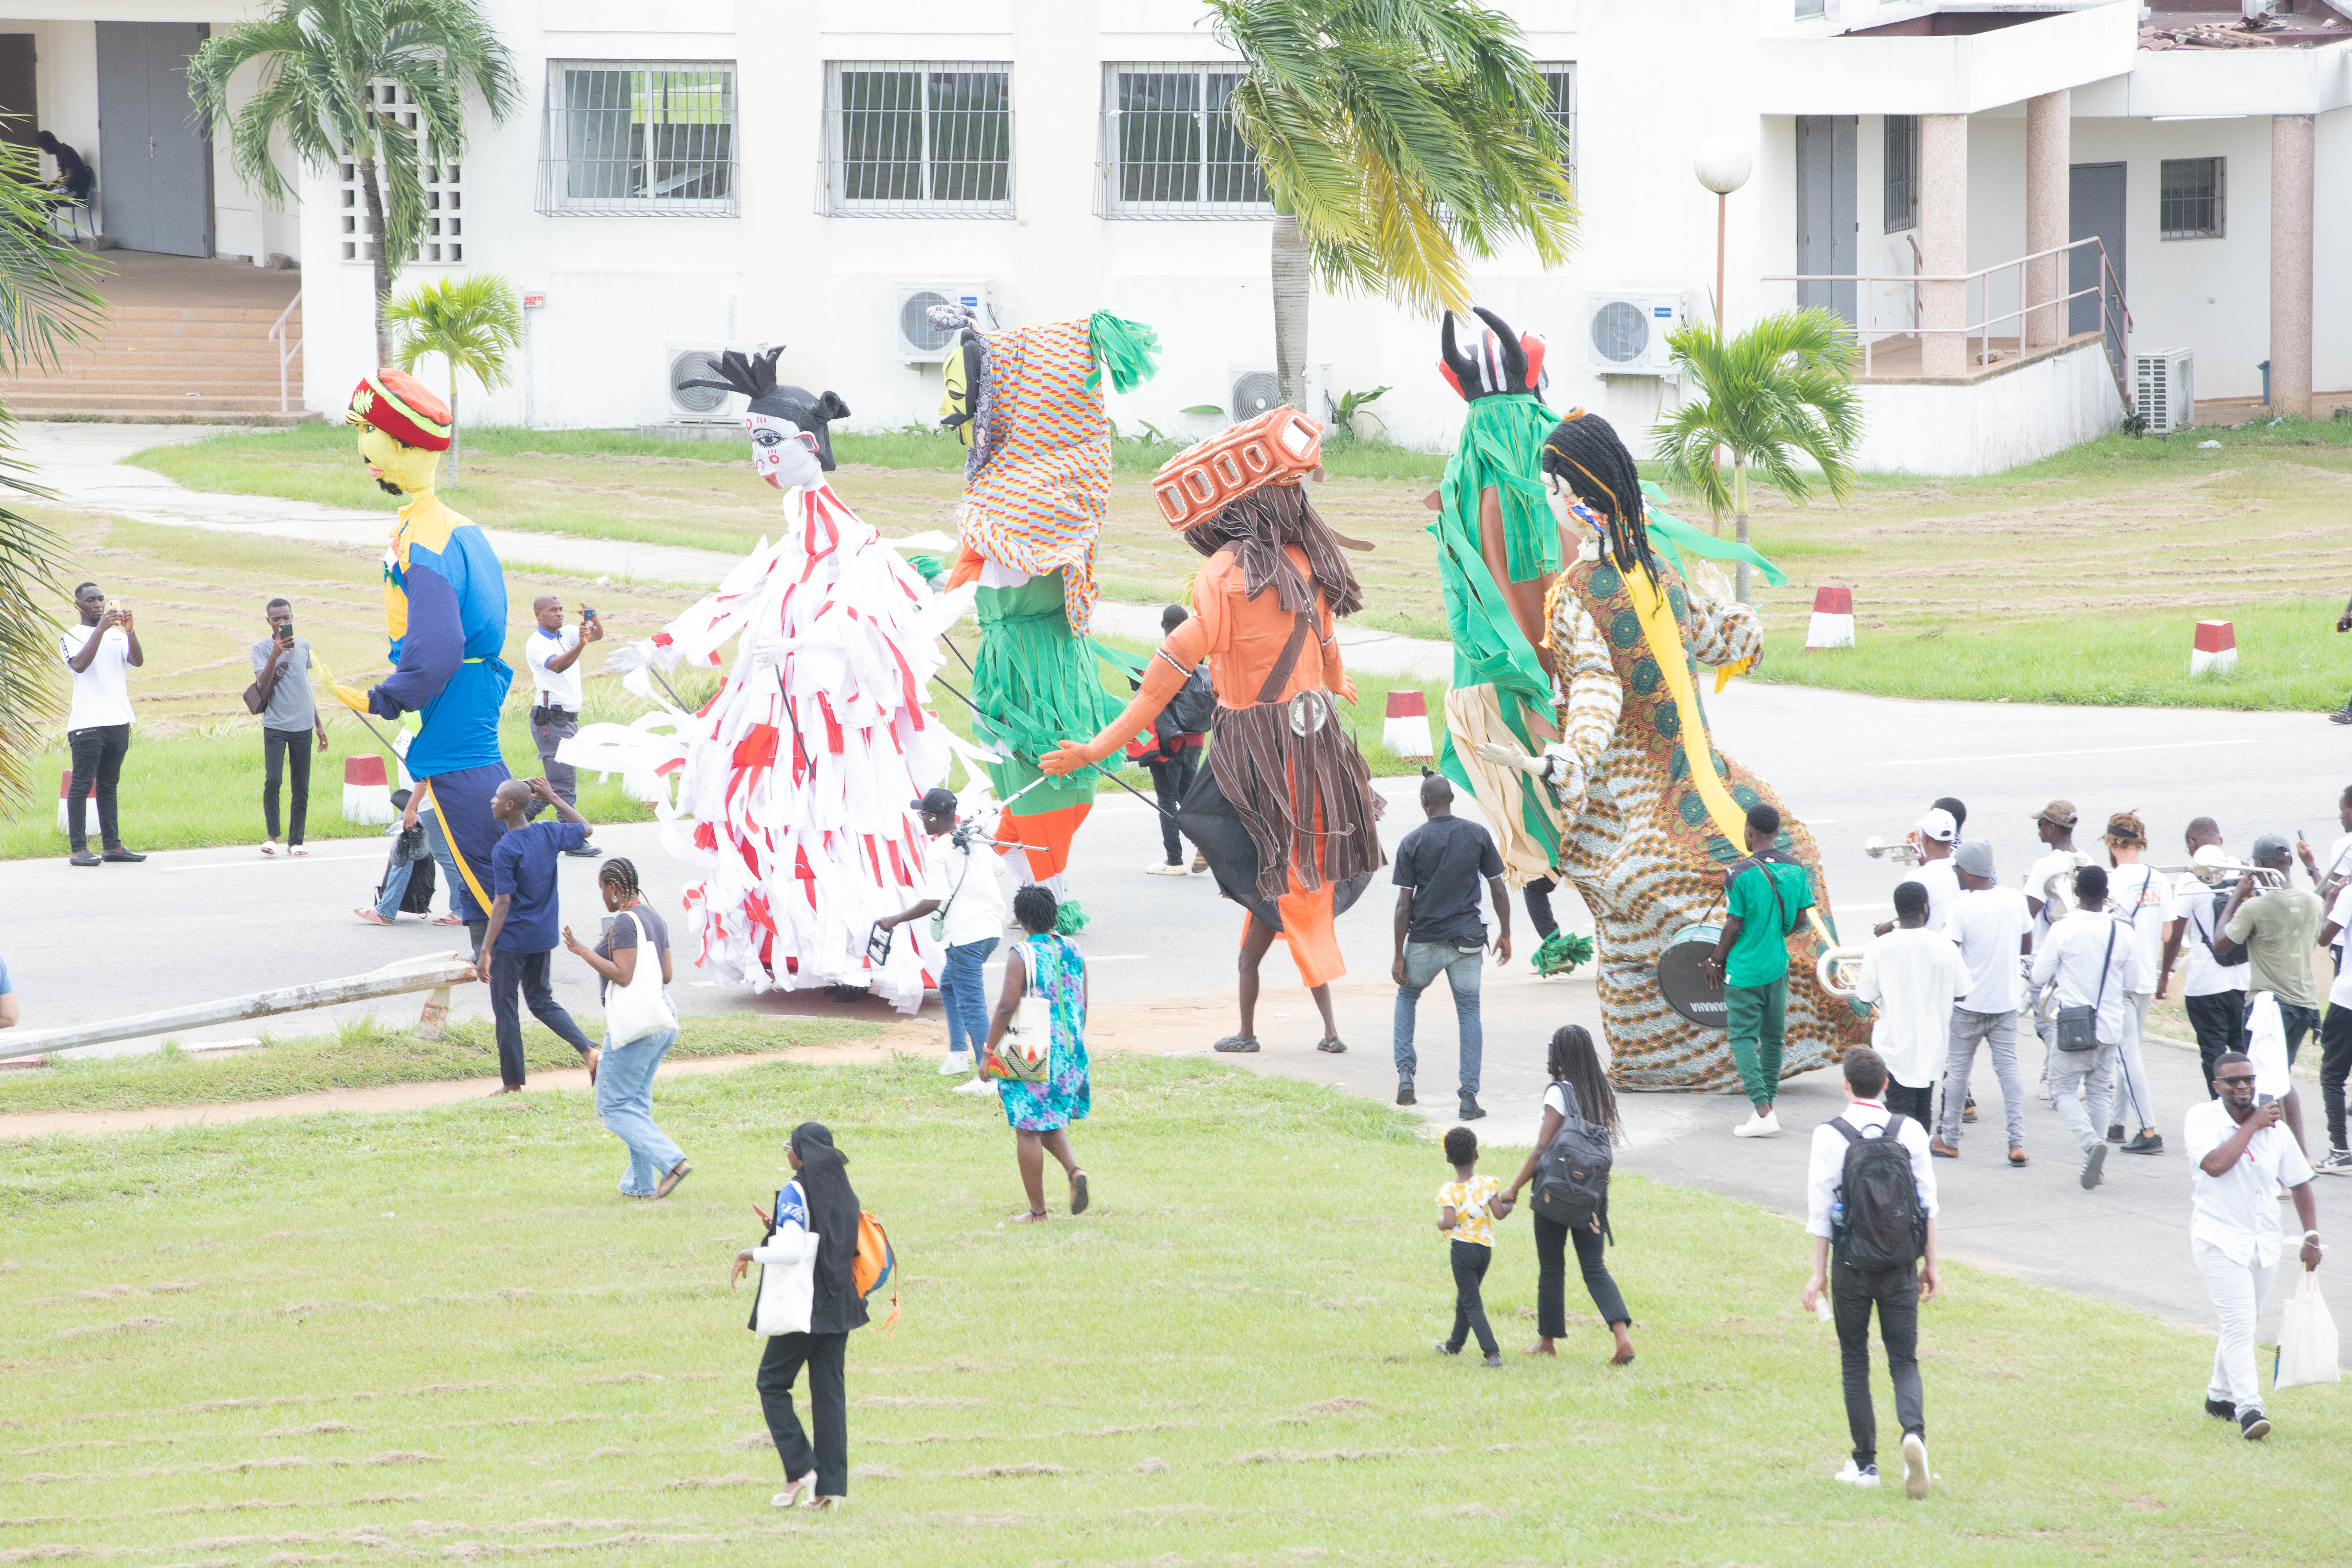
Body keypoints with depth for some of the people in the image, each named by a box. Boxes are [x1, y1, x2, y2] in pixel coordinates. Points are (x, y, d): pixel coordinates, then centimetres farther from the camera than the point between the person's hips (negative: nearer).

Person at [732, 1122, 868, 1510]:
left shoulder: (796, 1193, -15)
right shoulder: (843, 1190, 7)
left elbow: (792, 1251, -25)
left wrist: (750, 1254, -10)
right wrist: (777, 1228, 20)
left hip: (804, 1306, -7)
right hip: (840, 1305, 7)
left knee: (773, 1383, 8)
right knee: (830, 1390, 8)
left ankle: (800, 1470, -3)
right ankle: (831, 1486, 5)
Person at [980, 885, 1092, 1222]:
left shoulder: (1021, 955, -14)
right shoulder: (1072, 951, 5)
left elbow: (1007, 1007, -19)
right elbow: (1083, 1005, 11)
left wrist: (988, 1052, -12)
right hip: (1069, 1053, 6)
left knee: (1028, 1130, 3)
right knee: (1050, 1123, 22)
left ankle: (1038, 1210, 6)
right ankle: (1074, 1171, -4)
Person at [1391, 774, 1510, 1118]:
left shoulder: (1413, 843, -6)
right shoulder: (1478, 835, -1)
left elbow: (1404, 905, -6)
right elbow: (1499, 891, 1)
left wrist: (1399, 957, -2)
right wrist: (1504, 935, 14)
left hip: (1425, 940, -1)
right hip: (1468, 940, 1)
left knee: (1407, 996, 24)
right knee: (1469, 1012, 6)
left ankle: (1406, 1073, 11)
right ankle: (1469, 1097, -1)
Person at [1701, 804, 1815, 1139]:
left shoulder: (1741, 873, -16)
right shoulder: (1795, 870, 1)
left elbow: (1733, 925, -13)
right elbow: (1800, 917, 8)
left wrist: (1717, 961, 1)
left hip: (1744, 969, -6)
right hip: (1778, 966, 6)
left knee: (1743, 1039, -1)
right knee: (1773, 1037, 15)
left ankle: (1763, 1112, -12)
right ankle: (1766, 1105, 23)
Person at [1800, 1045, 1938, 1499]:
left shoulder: (1829, 1137, -8)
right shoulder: (1910, 1131, -1)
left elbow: (1821, 1211, -7)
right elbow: (1927, 1203, 3)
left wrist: (1819, 1273, 0)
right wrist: (1930, 1264, 11)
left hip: (1852, 1264, -2)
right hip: (1900, 1266, 2)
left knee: (1855, 1363, 10)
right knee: (1905, 1360, 5)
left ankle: (1865, 1463, 12)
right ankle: (1914, 1432, -22)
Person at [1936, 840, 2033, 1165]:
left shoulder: (1962, 906, -15)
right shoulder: (2015, 900, -1)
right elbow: (2027, 948, 10)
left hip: (1970, 1002, -4)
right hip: (2006, 1001, 4)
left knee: (1958, 1068, 9)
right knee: (2008, 1068, 5)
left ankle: (1949, 1140, 19)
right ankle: (2017, 1142, -5)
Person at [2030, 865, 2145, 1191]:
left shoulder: (2063, 931, -11)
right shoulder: (2124, 934, -3)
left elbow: (2039, 978, -5)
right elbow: (2132, 985, 7)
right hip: (2110, 1026, 3)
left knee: (2063, 1090, 6)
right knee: (2101, 1091, 16)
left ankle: (2091, 1141, -20)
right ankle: (2095, 1163, 13)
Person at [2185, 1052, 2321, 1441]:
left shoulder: (2275, 1128, 5)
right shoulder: (2203, 1119, -8)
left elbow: (2299, 1183, 13)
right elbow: (2215, 1164, -25)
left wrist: (2311, 1237, 7)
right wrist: (2252, 1126, -18)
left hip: (2264, 1244, 5)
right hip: (2219, 1240, -5)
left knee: (2243, 1325, 15)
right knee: (2239, 1322, -16)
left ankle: (2220, 1395, 32)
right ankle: (2248, 1408, -19)